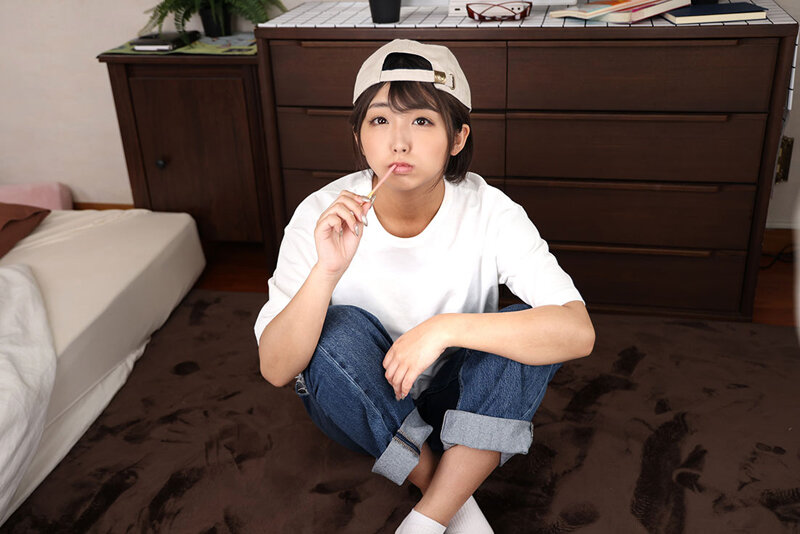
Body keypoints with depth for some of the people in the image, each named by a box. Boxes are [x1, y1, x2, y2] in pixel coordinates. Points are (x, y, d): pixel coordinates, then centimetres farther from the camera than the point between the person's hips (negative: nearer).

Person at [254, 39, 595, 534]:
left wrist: (446, 329, -41)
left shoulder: (489, 211, -20)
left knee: (531, 328, -26)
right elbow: (275, 369, -25)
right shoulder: (324, 215, -20)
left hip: (461, 400, 1)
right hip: (356, 402, 0)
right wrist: (327, 270, -41)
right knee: (340, 329, -31)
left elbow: (579, 332, -31)